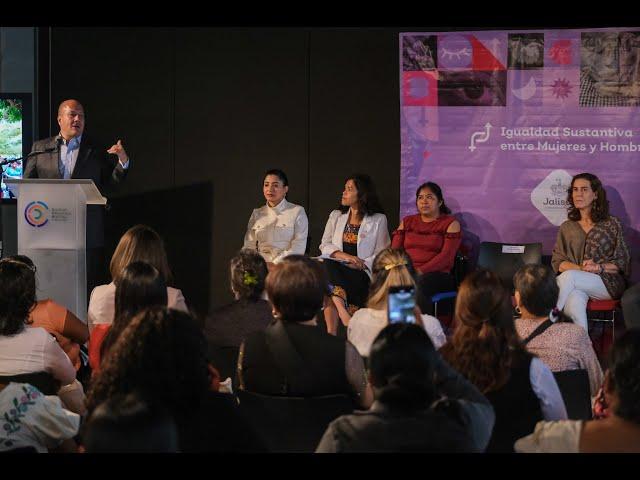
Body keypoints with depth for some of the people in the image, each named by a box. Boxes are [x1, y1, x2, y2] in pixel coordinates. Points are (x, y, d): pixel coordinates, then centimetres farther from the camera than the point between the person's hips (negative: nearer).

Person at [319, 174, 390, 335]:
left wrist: (361, 264, -15)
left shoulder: (378, 220, 10)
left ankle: (331, 333, -40)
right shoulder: (336, 216, 21)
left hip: (361, 273, -3)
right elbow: (325, 246, 9)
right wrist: (345, 256, -11)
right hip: (336, 270, 3)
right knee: (327, 265, -35)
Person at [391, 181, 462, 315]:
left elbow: (446, 256, -5)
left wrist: (421, 271, -17)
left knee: (418, 285, -39)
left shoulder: (450, 223, 8)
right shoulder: (407, 222, 23)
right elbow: (394, 250, 14)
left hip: (436, 274, -3)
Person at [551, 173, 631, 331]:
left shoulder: (611, 224, 10)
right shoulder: (567, 228, 19)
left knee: (569, 276, -33)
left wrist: (598, 267, -13)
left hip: (608, 282, -2)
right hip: (576, 284, 2)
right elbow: (557, 262, 11)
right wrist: (581, 268, -10)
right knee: (573, 304, -37)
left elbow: (622, 262, 6)